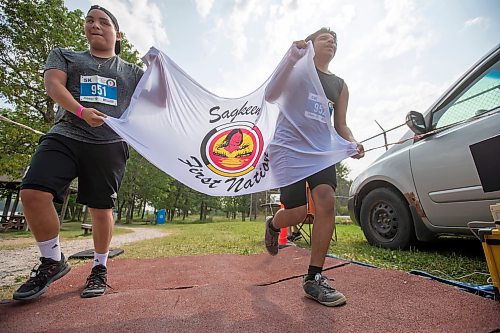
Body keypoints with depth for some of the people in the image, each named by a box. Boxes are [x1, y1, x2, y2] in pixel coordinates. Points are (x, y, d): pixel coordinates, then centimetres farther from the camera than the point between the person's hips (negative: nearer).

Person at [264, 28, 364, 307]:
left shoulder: (340, 85, 22)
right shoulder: (297, 68, 10)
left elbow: (340, 124, 19)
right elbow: (270, 96, -4)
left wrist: (353, 144, -2)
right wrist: (291, 61, -15)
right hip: (289, 147, -4)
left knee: (327, 202, -16)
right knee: (298, 212, -12)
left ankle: (314, 278, -1)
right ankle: (273, 225, 27)